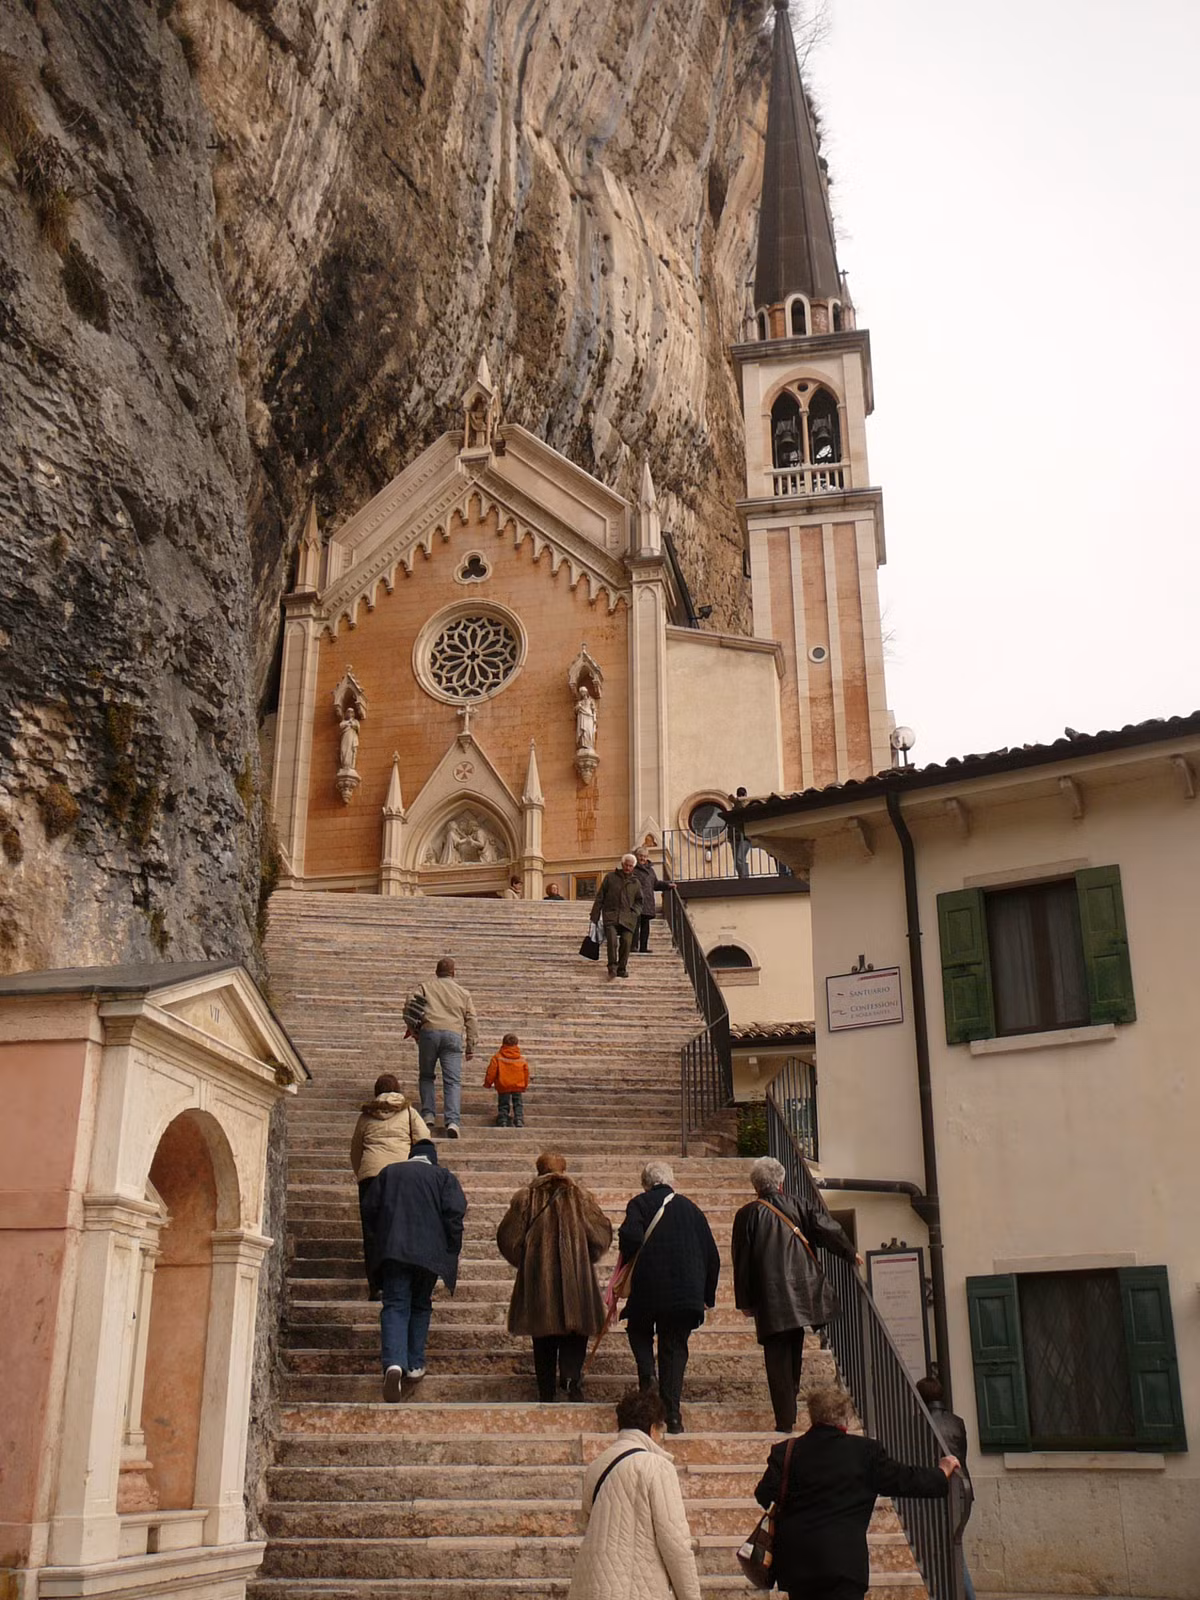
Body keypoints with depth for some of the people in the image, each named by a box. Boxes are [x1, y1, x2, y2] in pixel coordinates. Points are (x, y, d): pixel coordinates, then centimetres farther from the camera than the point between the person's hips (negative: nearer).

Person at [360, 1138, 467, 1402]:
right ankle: (415, 1365, 15)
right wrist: (452, 1250, 2)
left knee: (395, 1306, -4)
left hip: (392, 1251, 0)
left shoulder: (388, 1172, 13)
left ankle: (394, 1363, -25)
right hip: (430, 1252, 0)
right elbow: (455, 1212, -5)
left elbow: (370, 1208, 10)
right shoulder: (444, 1177, 8)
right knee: (421, 1307, 17)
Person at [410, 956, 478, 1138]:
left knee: (426, 1076, 17)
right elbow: (471, 1021, 15)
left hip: (429, 1031, 0)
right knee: (453, 1081, -3)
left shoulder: (426, 986, 15)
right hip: (454, 1035, 0)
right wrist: (471, 1047, 18)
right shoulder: (464, 993, 19)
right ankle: (453, 1121, -15)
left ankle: (428, 1114, 9)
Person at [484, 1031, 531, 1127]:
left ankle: (502, 1124, -5)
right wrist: (525, 1086, 23)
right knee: (518, 1106, 10)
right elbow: (526, 1073, 9)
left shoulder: (497, 1057, -4)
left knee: (503, 1107, 7)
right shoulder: (522, 1059, 3)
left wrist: (488, 1083, 9)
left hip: (503, 1087, -1)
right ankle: (519, 1124, -4)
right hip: (518, 1087, 1)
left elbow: (491, 1072, -4)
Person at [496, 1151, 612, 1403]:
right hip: (576, 1278, -1)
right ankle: (571, 1374, -16)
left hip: (537, 1278, 1)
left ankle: (547, 1392, 13)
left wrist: (523, 1262, 16)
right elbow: (601, 1235, -2)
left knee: (544, 1341, 12)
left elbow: (508, 1239, -1)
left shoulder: (525, 1198, -1)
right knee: (575, 1335, 7)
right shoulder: (580, 1196, -1)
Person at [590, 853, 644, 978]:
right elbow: (599, 897, 9)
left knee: (626, 941, -13)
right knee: (612, 940, -21)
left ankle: (622, 968, 0)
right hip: (610, 915, -2)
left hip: (627, 917, 2)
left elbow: (639, 901, 23)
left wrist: (635, 912, 2)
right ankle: (612, 966, -13)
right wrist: (594, 916, 5)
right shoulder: (610, 877, 10)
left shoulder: (636, 882, 16)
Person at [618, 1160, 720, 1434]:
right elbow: (712, 1255, 12)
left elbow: (630, 1236, -19)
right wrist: (708, 1296, 19)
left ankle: (647, 1374, -3)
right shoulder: (690, 1208, 12)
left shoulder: (639, 1204, 1)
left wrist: (625, 1268, 1)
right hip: (686, 1293, 2)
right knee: (675, 1349, 9)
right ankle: (673, 1415, 2)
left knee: (639, 1330, 23)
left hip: (648, 1287, -2)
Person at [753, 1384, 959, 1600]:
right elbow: (905, 1479, 4)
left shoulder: (786, 1451, 0)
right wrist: (942, 1473, 22)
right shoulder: (867, 1452, -3)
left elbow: (764, 1495, -6)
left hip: (794, 1560, 4)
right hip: (843, 1559, -3)